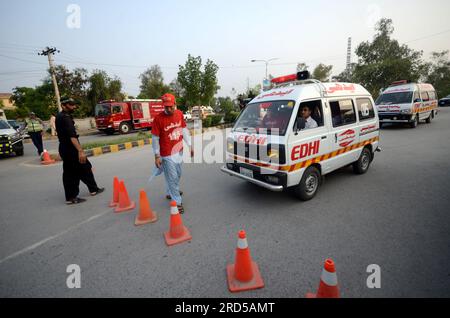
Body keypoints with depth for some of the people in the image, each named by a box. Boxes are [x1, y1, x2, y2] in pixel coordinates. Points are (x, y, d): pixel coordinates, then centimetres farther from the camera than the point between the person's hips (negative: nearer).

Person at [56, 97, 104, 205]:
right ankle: (93, 189, 19)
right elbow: (72, 136, -29)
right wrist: (80, 150, -37)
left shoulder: (59, 117, 14)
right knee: (85, 168, 4)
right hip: (71, 149, -10)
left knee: (69, 173, 10)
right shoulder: (65, 118, -18)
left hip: (64, 149, 10)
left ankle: (70, 197, 16)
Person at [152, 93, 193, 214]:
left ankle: (170, 193, 46)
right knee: (172, 178, 3)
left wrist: (190, 145, 8)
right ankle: (177, 202, 17)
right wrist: (157, 156, -12)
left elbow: (184, 130, 10)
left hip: (179, 151, 6)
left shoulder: (180, 114, 0)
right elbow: (155, 138, -11)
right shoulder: (158, 118, -16)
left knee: (178, 175, 21)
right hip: (167, 154, -6)